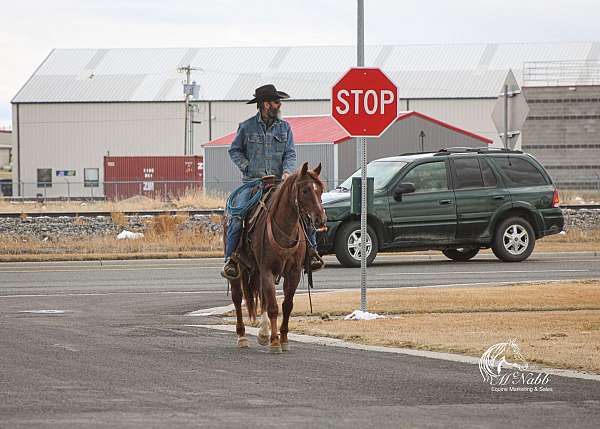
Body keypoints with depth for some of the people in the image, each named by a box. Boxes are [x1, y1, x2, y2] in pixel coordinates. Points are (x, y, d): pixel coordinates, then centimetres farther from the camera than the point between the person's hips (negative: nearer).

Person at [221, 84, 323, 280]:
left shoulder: (284, 127, 9)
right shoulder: (247, 127, 2)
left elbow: (290, 153, 6)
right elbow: (234, 150, 11)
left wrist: (287, 171, -14)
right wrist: (248, 168, -4)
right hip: (252, 182, -2)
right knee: (237, 214, -22)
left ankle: (312, 251, 0)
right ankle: (230, 259, -15)